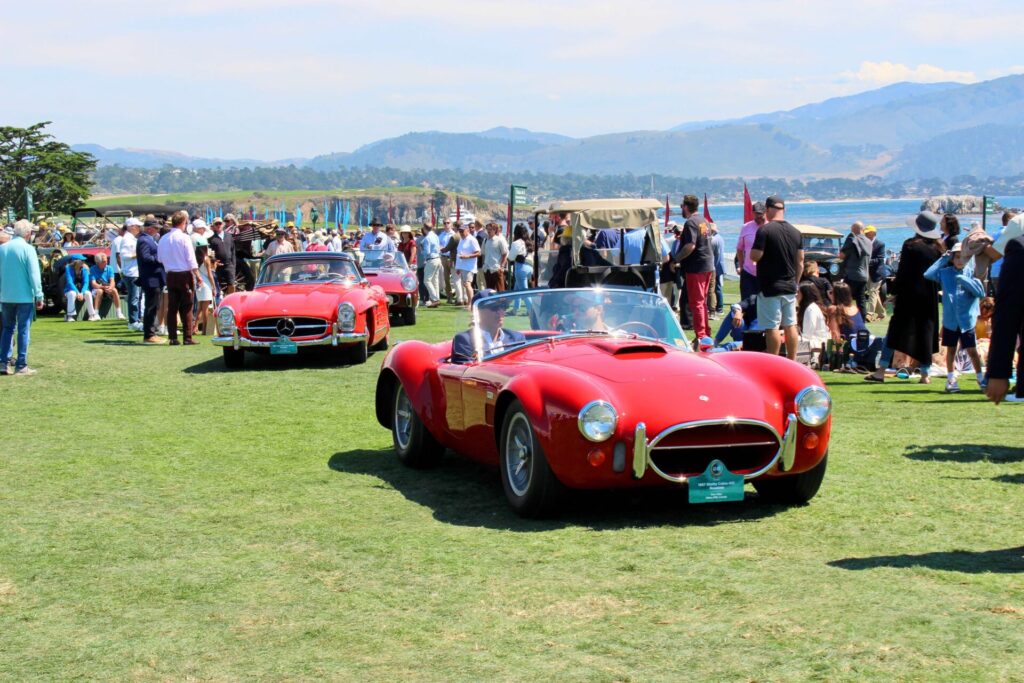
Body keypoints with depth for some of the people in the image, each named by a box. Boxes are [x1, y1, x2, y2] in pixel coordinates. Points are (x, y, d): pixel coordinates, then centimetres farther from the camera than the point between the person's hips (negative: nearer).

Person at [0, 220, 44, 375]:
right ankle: (21, 366, 2)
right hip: (24, 296, -5)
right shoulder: (28, 249, -11)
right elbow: (34, 275, -13)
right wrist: (39, 296, -8)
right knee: (23, 330, 2)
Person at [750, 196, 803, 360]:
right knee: (790, 325, 12)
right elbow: (800, 262, 10)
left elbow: (755, 256, -18)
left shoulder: (765, 230, -13)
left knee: (772, 327, -5)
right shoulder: (795, 232, 8)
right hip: (790, 287, 7)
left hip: (770, 287, -7)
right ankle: (792, 363, 17)